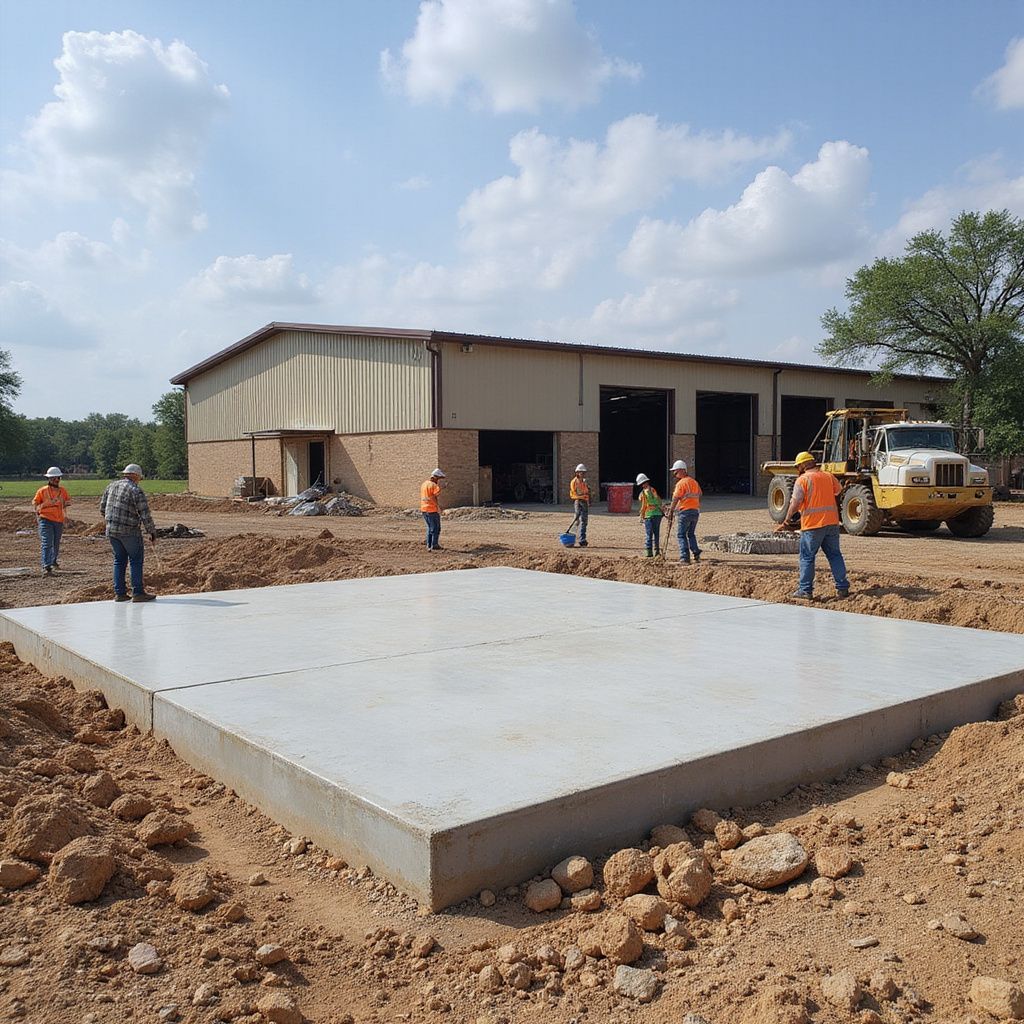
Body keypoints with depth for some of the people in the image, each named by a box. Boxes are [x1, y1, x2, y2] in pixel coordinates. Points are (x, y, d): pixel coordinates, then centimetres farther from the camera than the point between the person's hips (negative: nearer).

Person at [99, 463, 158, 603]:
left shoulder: (111, 486, 7)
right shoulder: (136, 491, -12)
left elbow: (102, 507, 13)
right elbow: (145, 515, -14)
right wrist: (153, 534, -6)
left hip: (111, 530, 6)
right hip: (129, 531, -6)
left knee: (119, 560, 15)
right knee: (136, 560, 4)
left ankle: (119, 593, 14)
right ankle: (137, 593, 3)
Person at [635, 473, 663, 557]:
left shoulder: (643, 493, -6)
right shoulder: (654, 490, 7)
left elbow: (643, 506, -7)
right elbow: (660, 501, 12)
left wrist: (641, 517, 4)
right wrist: (661, 510, 24)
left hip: (649, 515, -4)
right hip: (658, 513, 4)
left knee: (648, 534, 0)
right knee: (656, 533, 12)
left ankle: (648, 552, -5)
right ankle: (657, 551, 14)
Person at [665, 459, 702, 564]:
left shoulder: (681, 483, -10)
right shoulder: (694, 482, 13)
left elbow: (676, 499, -13)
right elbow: (700, 494, 20)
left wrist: (671, 511, -6)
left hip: (685, 511, -7)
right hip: (696, 511, 7)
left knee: (681, 535, -2)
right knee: (691, 534, 19)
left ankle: (685, 558, -10)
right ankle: (696, 554, 8)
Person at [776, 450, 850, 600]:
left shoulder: (803, 479, -8)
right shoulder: (828, 476, 9)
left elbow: (795, 503, -14)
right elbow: (838, 491, 28)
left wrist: (786, 522, -9)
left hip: (813, 524, -5)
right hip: (832, 521, 5)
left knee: (807, 557, 3)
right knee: (835, 555, 13)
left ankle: (806, 590, 5)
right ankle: (842, 588, 13)